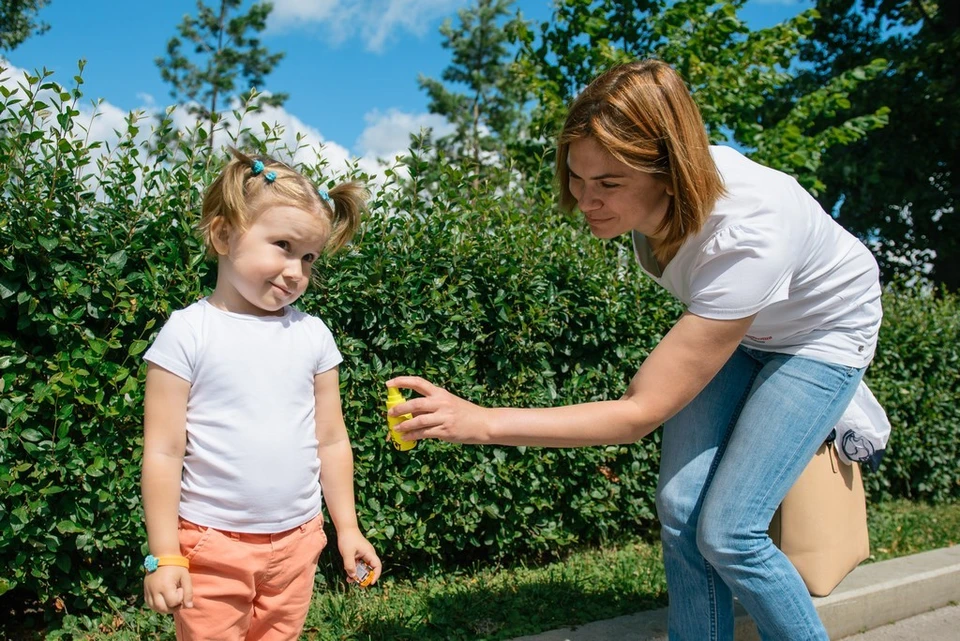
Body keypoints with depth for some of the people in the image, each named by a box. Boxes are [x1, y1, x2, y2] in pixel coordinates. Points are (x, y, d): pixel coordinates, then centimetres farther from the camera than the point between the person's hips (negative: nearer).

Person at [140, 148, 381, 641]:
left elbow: (332, 442, 7)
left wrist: (347, 528, 10)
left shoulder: (312, 335, 2)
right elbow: (163, 452, -8)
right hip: (212, 544, -3)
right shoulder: (188, 333, -9)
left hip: (297, 542, 4)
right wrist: (164, 556, -8)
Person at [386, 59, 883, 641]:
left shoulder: (746, 241, -42)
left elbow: (639, 414, -39)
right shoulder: (647, 192, -24)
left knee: (728, 533, -14)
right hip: (731, 322, 5)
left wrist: (482, 422, -43)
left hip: (822, 330, -5)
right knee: (680, 510, -8)